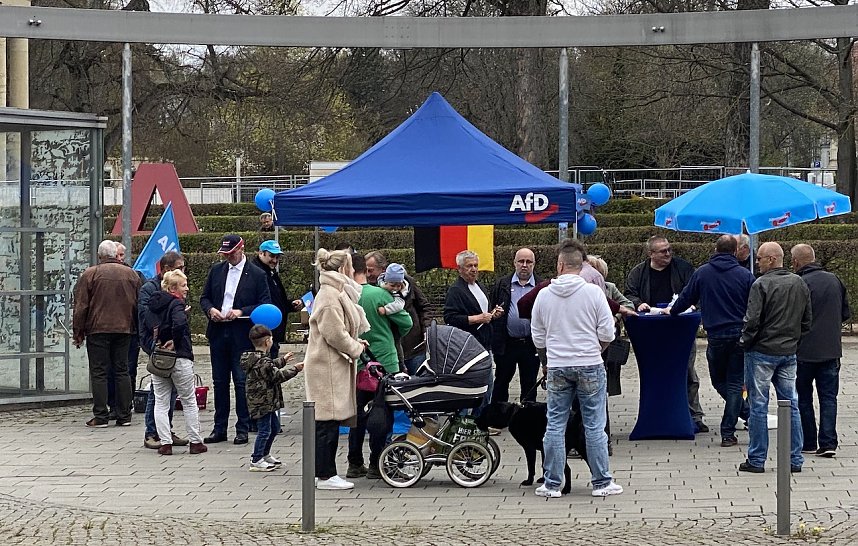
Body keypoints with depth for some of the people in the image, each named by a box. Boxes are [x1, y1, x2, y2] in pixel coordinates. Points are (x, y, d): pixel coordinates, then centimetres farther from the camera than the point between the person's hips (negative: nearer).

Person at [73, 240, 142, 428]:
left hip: (97, 329, -3)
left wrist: (78, 332, 3)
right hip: (124, 329, 3)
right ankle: (124, 416, 9)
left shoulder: (90, 274, -4)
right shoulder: (131, 274, 7)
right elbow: (138, 305, 14)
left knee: (99, 372, 0)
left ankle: (101, 416, -2)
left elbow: (81, 306, -4)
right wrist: (135, 327, 24)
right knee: (122, 371, 10)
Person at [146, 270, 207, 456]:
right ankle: (195, 442, 12)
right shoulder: (177, 304, -13)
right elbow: (179, 324, -31)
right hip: (179, 358, -5)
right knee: (189, 402, 8)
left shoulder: (154, 303, 8)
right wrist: (175, 342, -16)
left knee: (161, 403, 8)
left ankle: (165, 443, 4)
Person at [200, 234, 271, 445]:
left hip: (242, 335, -4)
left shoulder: (256, 274, -3)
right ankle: (220, 428, 15)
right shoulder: (216, 270, 10)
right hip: (218, 333, 4)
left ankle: (243, 429, 6)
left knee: (241, 382, -1)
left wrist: (241, 312, -17)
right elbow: (204, 297, 15)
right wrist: (210, 309, -7)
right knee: (219, 381, 9)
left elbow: (265, 305, -5)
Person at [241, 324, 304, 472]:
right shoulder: (262, 361, -22)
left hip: (267, 401, 11)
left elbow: (271, 367, 28)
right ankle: (256, 461, 1)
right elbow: (277, 375, -21)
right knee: (264, 430, -5)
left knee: (274, 427, 22)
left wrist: (282, 360, 39)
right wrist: (294, 369, -13)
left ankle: (265, 455, 34)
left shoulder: (257, 358, 10)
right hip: (262, 402, -11)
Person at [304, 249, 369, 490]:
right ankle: (325, 475, -3)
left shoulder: (335, 293, 18)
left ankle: (323, 472, 17)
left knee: (328, 422, 12)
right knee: (328, 422, -6)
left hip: (333, 367, 11)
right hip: (327, 368, -11)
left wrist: (355, 343, 10)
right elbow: (335, 334, -20)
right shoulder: (329, 296, -16)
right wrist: (356, 348, -6)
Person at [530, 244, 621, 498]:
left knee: (555, 426, 7)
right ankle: (601, 482, 8)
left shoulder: (544, 295, 1)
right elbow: (607, 333, -5)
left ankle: (552, 484, 9)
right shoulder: (593, 292, -6)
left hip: (557, 367, 2)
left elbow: (537, 337, 9)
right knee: (594, 426, 4)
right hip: (590, 367, -2)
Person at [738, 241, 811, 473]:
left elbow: (752, 321, -17)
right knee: (791, 404, 10)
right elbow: (807, 321, 12)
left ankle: (756, 460, 5)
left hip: (761, 352, -6)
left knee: (758, 406, 1)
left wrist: (745, 342, -2)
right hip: (789, 352, 6)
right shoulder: (800, 284, 6)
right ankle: (795, 459, 11)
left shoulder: (761, 285, -14)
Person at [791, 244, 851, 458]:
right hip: (831, 350, 5)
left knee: (803, 398, 9)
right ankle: (828, 443, -1)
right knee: (828, 397, 7)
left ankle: (808, 442, 13)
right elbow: (846, 313, 12)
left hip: (804, 351, -5)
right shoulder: (834, 280, 4)